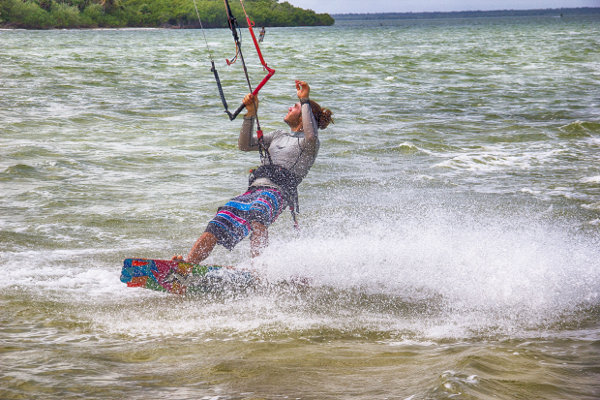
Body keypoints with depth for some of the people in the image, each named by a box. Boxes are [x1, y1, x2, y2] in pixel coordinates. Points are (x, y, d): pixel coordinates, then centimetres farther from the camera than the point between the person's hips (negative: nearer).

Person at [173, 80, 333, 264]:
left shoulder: (306, 141, 9)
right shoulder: (279, 136, 32)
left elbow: (311, 136, -17)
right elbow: (245, 145, 23)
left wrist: (305, 100, -11)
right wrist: (251, 113, 11)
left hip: (278, 192, -7)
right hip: (253, 190, 7)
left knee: (256, 214, -40)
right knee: (217, 226, -13)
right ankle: (187, 263, -22)